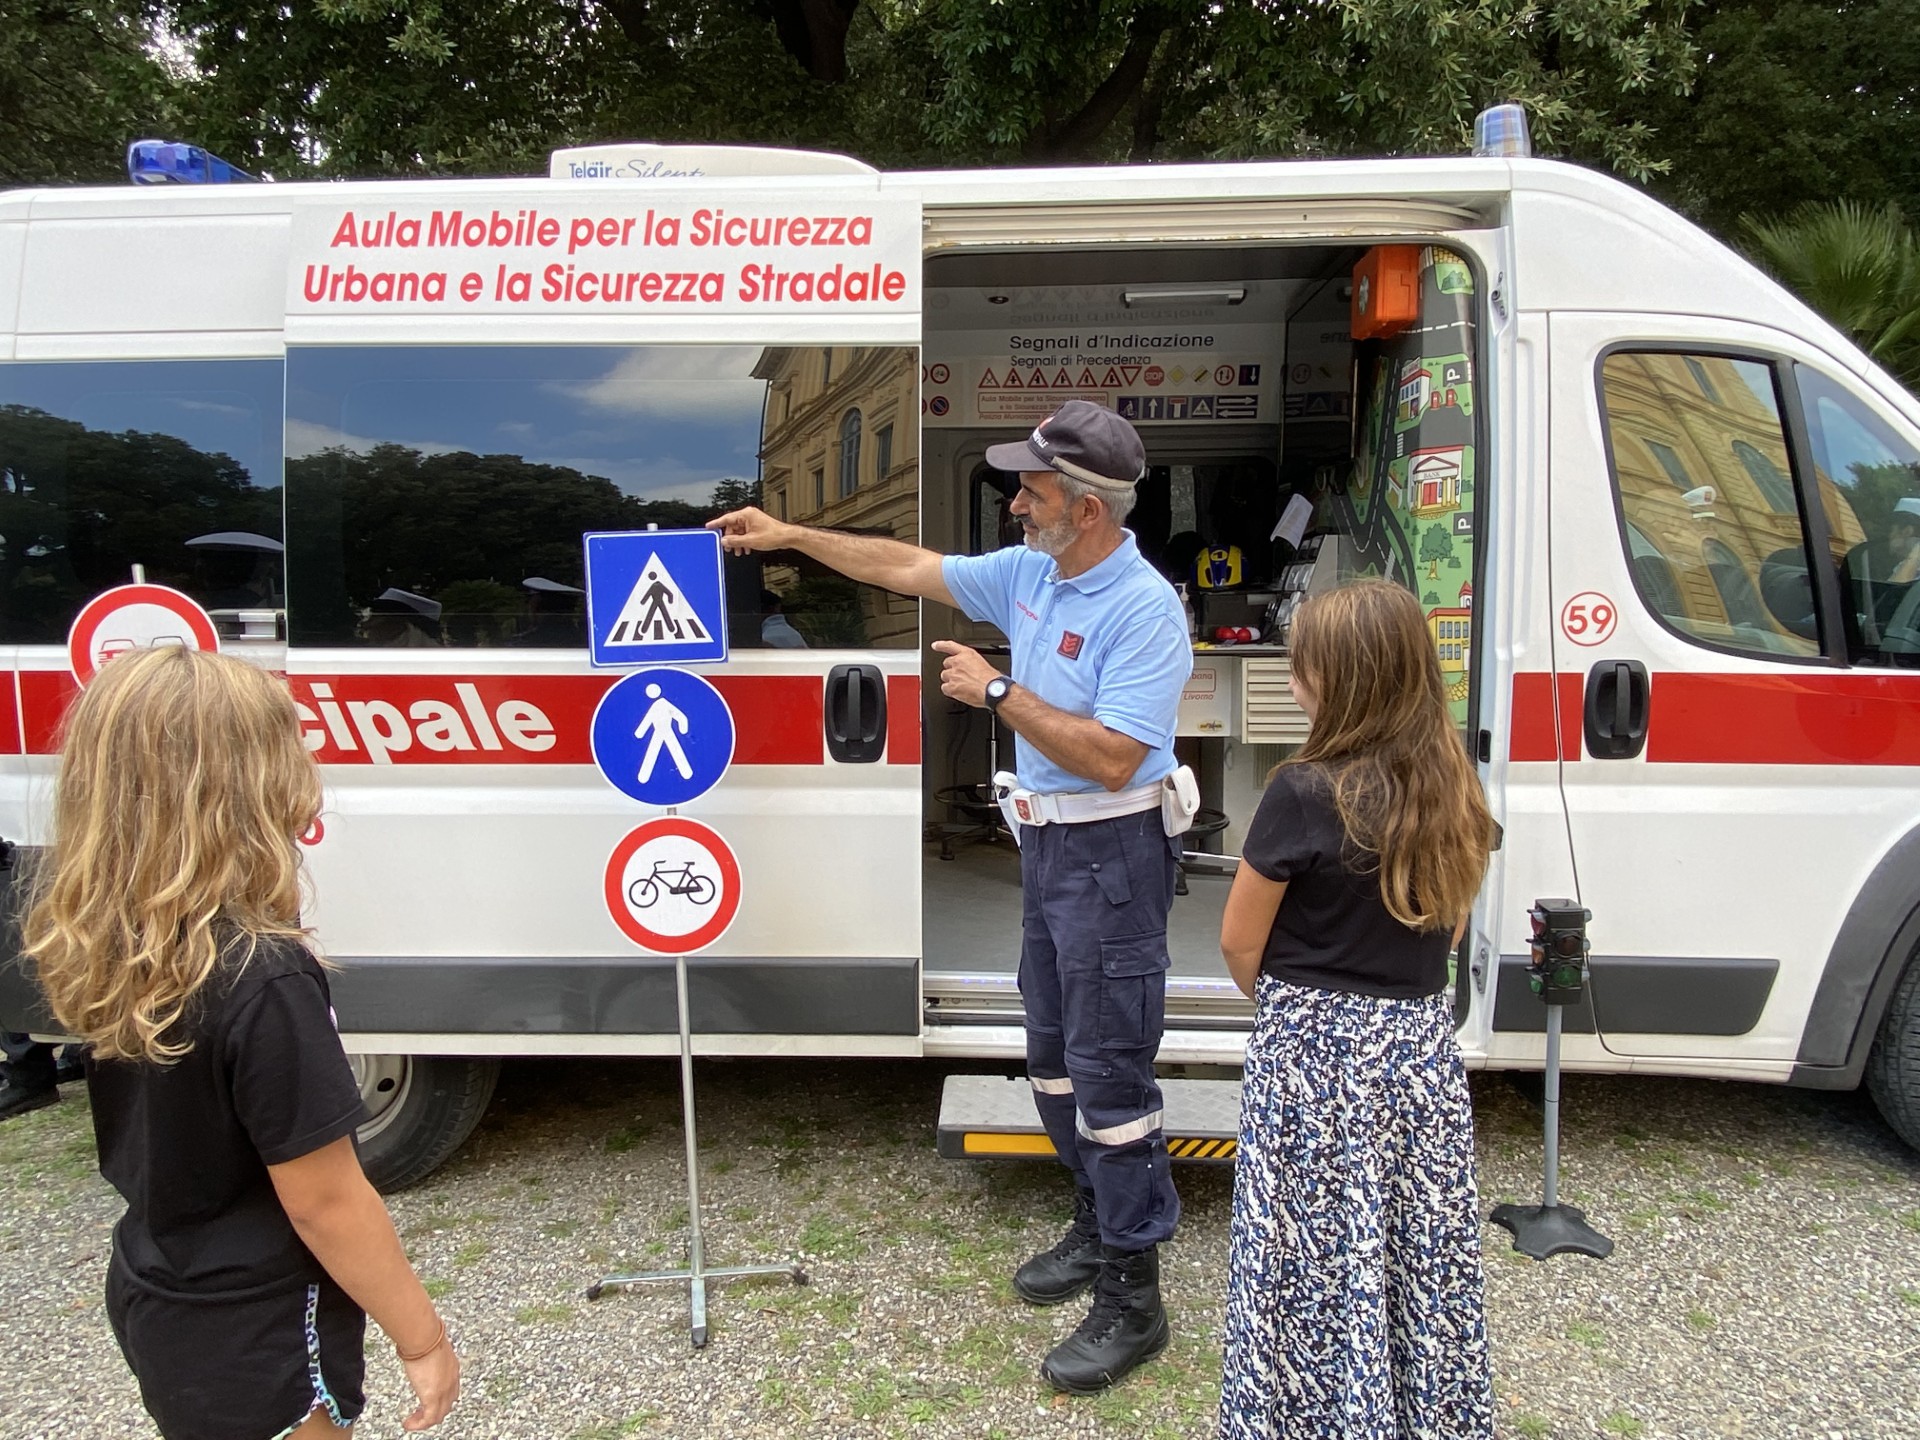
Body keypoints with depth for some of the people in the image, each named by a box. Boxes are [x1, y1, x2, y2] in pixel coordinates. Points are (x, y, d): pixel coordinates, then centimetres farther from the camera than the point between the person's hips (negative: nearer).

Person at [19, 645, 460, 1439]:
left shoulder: (81, 930, -9)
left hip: (150, 1301, 7)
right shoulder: (261, 982, -32)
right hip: (256, 1342, -7)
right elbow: (325, 1202, -23)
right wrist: (421, 1337, -12)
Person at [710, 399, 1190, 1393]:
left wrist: (999, 693, -22)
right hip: (1047, 843, 10)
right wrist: (789, 536, 17)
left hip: (1109, 854, -9)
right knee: (1054, 1053, 19)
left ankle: (1132, 1298, 10)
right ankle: (1096, 1227, 37)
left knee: (1108, 1071, -3)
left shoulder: (1143, 611, -21)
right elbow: (911, 569, 16)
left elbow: (1112, 757, -28)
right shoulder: (1028, 573, 6)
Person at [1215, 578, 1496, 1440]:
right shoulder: (1453, 789, 0)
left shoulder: (1305, 795, -19)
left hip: (1316, 1047, -6)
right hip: (1422, 1044, 6)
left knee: (1320, 1257, 8)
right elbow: (1450, 923, 10)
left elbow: (1239, 943, -11)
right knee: (1424, 1250, 18)